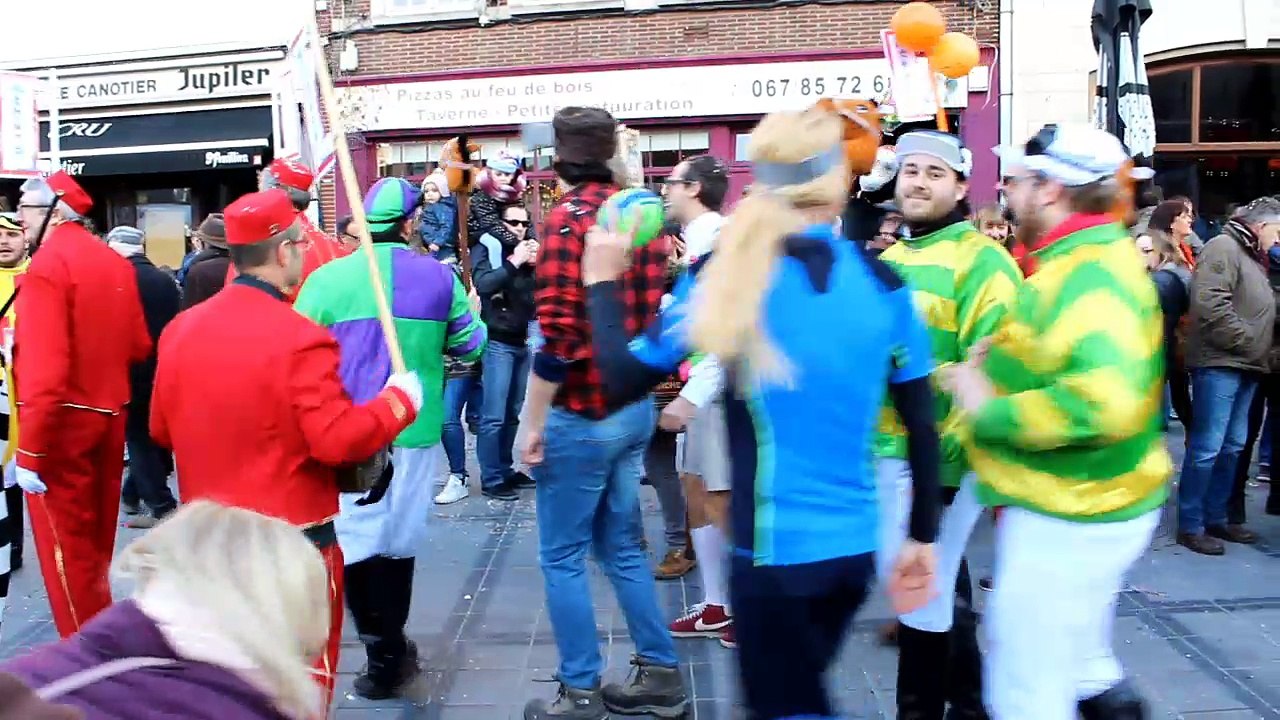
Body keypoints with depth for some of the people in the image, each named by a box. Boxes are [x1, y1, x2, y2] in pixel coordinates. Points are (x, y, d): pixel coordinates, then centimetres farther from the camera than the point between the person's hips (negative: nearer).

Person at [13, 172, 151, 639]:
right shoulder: (115, 263, 7)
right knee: (96, 537, 20)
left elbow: (45, 369, -23)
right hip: (109, 415, 8)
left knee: (64, 545, 4)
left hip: (62, 423, -8)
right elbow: (139, 346, 9)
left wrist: (30, 451, -22)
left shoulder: (46, 266, -16)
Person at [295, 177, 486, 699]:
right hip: (415, 431, 3)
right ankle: (391, 656, 26)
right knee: (398, 543, 15)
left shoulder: (327, 278, -7)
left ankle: (383, 653, 5)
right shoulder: (438, 276, -1)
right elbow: (471, 346, 6)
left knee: (357, 544, 7)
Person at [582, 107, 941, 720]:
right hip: (854, 546, 5)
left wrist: (602, 284, 9)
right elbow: (922, 426, 2)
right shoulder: (884, 284, -2)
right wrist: (923, 537, 13)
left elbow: (624, 380, -6)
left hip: (776, 548, -5)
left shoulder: (725, 275, -10)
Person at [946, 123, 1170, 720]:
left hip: (1070, 520, -10)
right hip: (1085, 507, 10)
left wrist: (988, 410, -26)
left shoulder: (1089, 274, -23)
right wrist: (993, 367, 3)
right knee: (1081, 665, 26)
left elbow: (1102, 400, -38)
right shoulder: (1089, 257, 10)